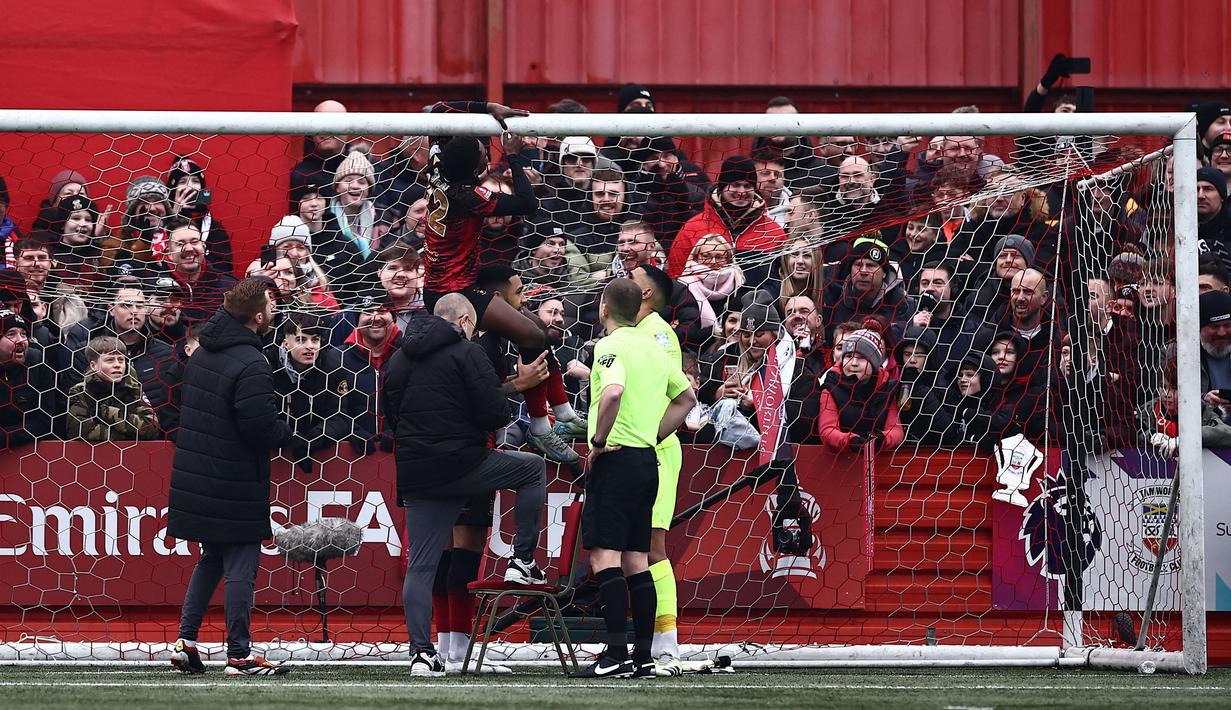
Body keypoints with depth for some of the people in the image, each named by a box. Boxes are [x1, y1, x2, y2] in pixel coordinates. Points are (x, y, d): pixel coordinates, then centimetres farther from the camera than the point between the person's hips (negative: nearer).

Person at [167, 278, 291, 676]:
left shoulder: (201, 355, 8)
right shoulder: (250, 365, -20)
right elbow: (262, 428, -25)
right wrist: (285, 430, -2)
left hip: (195, 475, 8)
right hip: (235, 483, -8)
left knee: (211, 558, 20)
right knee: (241, 566, -1)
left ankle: (186, 640, 17)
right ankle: (239, 655, 1)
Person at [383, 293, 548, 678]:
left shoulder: (400, 358, 15)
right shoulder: (466, 353, -6)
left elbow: (390, 415, 20)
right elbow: (496, 413, -13)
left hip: (414, 474, 6)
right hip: (461, 464, -6)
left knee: (420, 565, 7)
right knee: (534, 469, 18)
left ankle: (421, 653, -1)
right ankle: (523, 561, 15)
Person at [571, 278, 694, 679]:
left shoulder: (610, 346, -10)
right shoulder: (653, 347, 15)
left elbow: (613, 392, -30)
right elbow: (686, 396, 27)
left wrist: (598, 439, -17)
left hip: (616, 459, -8)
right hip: (646, 461, 8)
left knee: (604, 555, -10)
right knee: (635, 561, 9)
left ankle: (616, 655, -17)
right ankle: (643, 657, 7)